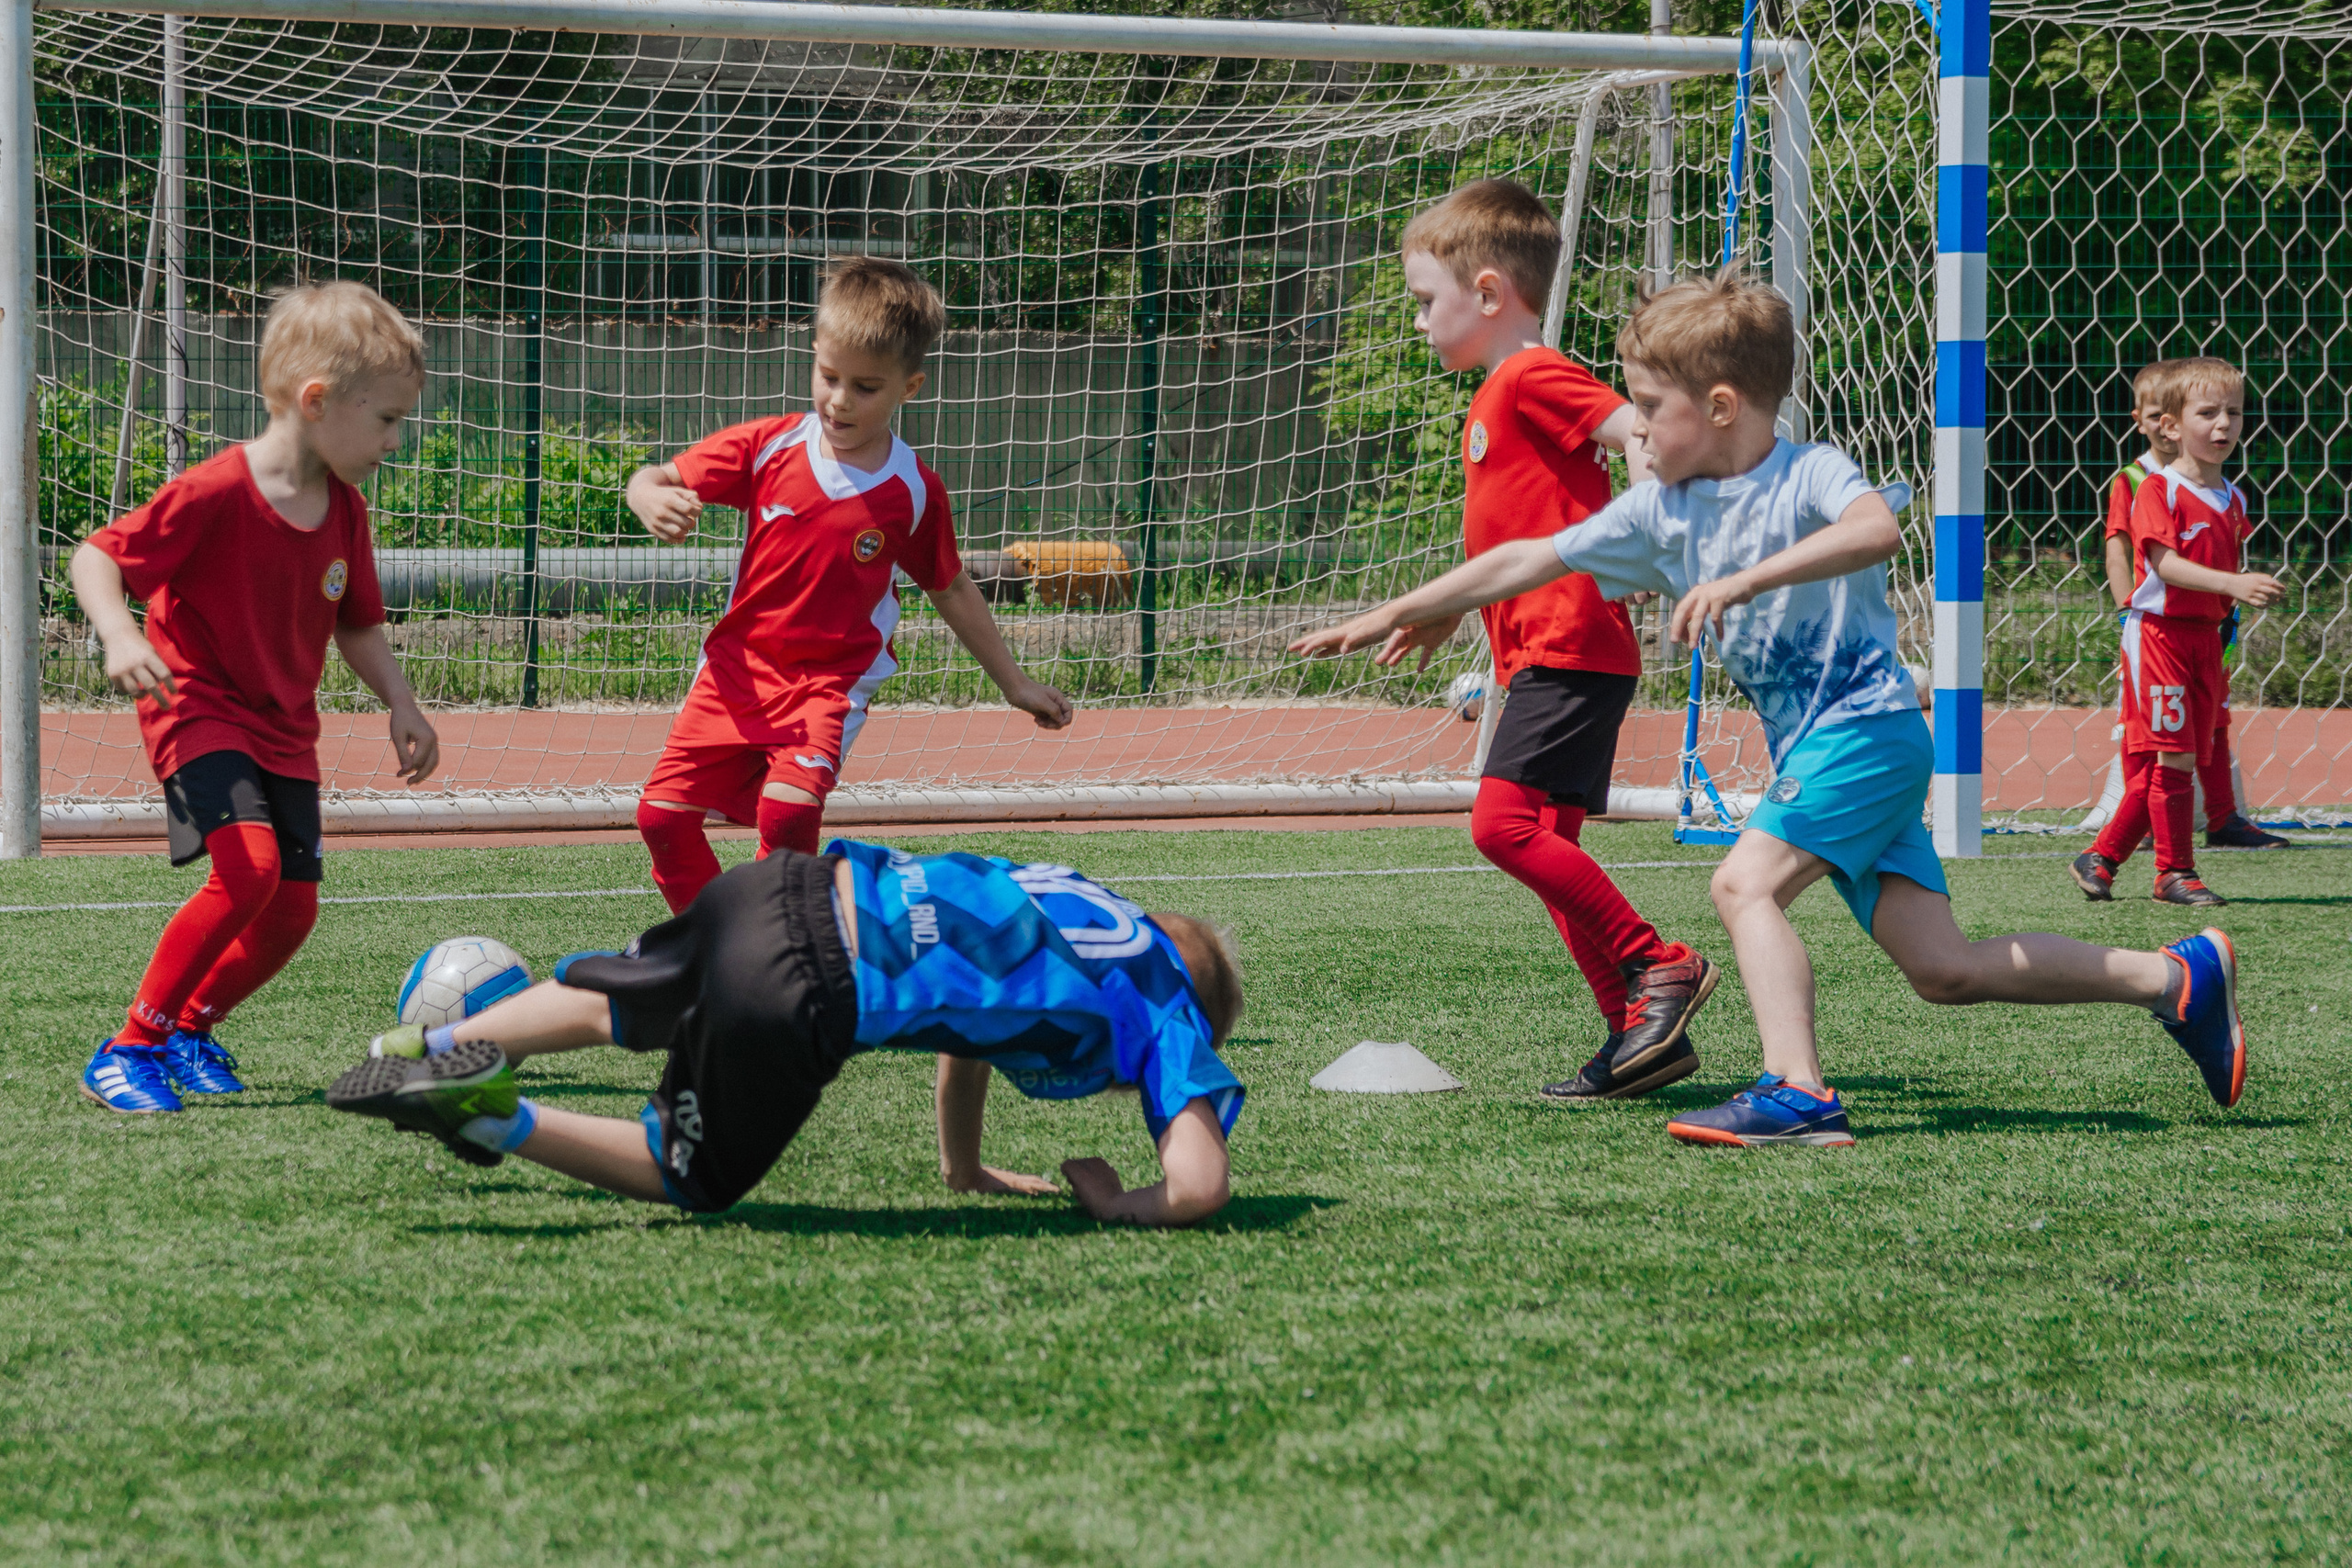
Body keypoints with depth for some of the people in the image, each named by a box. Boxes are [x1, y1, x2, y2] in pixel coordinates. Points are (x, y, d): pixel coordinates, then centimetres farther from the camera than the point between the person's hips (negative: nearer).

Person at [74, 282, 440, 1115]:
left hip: (285, 727, 7)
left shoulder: (345, 511, 2)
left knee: (292, 908, 0)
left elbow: (357, 625, 17)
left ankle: (190, 1027, 27)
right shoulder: (217, 493, -20)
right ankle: (129, 1048, -15)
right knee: (250, 866, -26)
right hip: (199, 709, -7)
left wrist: (401, 704, 4)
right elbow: (97, 556, -16)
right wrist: (119, 635, -33)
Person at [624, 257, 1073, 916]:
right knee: (664, 815, -5)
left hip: (833, 681, -2)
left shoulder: (913, 492, -4)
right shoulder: (769, 448, -4)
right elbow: (650, 480, -1)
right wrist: (653, 501, -27)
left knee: (788, 812, -26)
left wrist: (1012, 683, 17)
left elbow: (951, 590, 11)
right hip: (738, 664, 2)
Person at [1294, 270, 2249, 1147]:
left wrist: (1748, 578, -40)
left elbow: (1877, 529, -34)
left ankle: (1797, 1093, -27)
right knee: (1943, 969, 2)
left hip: (1867, 724, -7)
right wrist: (1399, 613, 13)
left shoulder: (1809, 475, -12)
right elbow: (1530, 561, 13)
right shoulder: (1660, 512, 9)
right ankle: (2179, 977, 10)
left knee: (1746, 882, -22)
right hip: (1812, 748, 7)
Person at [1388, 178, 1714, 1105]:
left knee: (1504, 822, -20)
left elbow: (1640, 433, -21)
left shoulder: (1534, 378, -9)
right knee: (1544, 849, 7)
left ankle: (1660, 967, -14)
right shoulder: (1493, 402, 21)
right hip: (1538, 654, 11)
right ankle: (1643, 1034, 8)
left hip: (1571, 647, -11)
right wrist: (1449, 608, 41)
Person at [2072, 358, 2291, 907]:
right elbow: (2165, 564, -22)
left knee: (2154, 767, 7)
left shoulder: (2232, 500, 12)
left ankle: (2100, 859, 18)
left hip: (2204, 635, 7)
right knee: (2174, 756, -8)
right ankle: (2177, 873, 0)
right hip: (2158, 630, -7)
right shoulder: (2157, 490, -11)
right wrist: (2233, 584, -32)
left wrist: (2255, 590, 4)